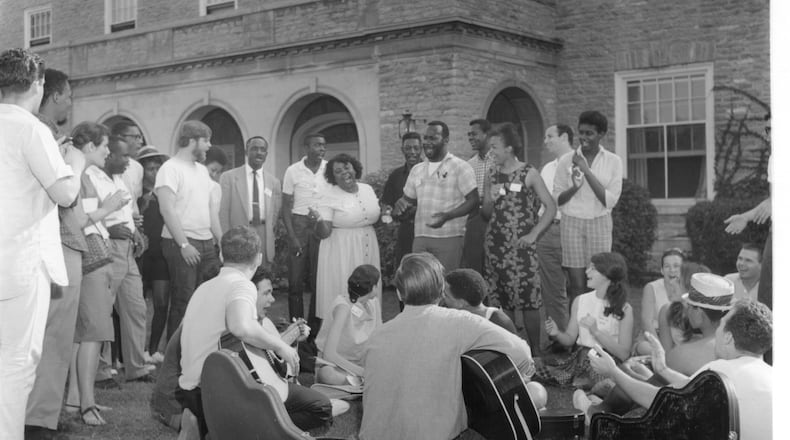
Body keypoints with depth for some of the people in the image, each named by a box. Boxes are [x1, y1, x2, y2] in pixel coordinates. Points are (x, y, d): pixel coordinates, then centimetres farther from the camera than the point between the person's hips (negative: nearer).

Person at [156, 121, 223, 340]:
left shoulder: (202, 170, 18)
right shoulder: (171, 168, -8)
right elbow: (167, 209, -16)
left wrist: (222, 240, 12)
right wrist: (184, 244, -19)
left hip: (207, 244, 8)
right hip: (182, 245, -8)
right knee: (182, 303, -4)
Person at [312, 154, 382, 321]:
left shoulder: (367, 189, 6)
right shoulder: (329, 196, -9)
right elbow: (324, 233, -13)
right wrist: (319, 221, -32)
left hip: (369, 250, 5)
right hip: (341, 254, -5)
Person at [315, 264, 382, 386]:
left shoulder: (374, 303, 1)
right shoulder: (343, 307, -20)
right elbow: (329, 354, -27)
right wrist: (362, 372, -32)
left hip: (358, 364, 6)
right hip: (333, 366, -6)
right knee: (326, 374, -40)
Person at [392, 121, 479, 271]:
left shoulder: (460, 167, -3)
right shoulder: (417, 170, 16)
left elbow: (474, 200, -7)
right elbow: (408, 198, 23)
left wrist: (447, 216, -21)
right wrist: (400, 204, -2)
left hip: (449, 238, -5)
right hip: (420, 238, 5)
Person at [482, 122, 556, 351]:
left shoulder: (529, 174, -2)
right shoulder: (492, 176, 11)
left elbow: (551, 206, -3)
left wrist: (534, 234, -10)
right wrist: (490, 199, -5)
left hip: (521, 246, -4)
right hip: (495, 245, 5)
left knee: (529, 300, -6)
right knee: (501, 302, 6)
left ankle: (535, 350, 5)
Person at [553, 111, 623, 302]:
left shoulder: (613, 161, 1)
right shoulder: (566, 160, 2)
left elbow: (610, 200, -7)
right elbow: (556, 200, 6)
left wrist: (587, 171, -13)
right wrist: (574, 187, -15)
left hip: (600, 223, 0)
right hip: (572, 223, 0)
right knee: (576, 286, -3)